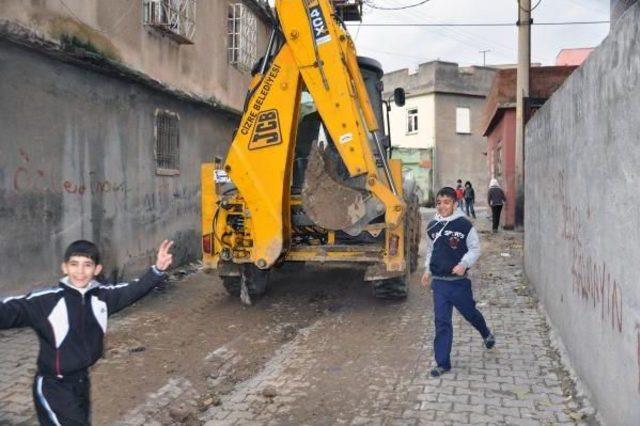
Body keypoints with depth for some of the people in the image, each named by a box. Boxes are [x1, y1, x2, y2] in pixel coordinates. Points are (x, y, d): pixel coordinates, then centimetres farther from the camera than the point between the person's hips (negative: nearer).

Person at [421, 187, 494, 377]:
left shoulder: (464, 224, -11)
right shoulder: (432, 226, 3)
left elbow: (475, 249, -4)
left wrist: (464, 264, -19)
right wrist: (427, 269, 14)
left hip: (459, 281, -3)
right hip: (439, 282, 3)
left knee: (470, 313, 18)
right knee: (442, 322, 2)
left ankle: (486, 334, 51)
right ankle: (442, 363, 9)